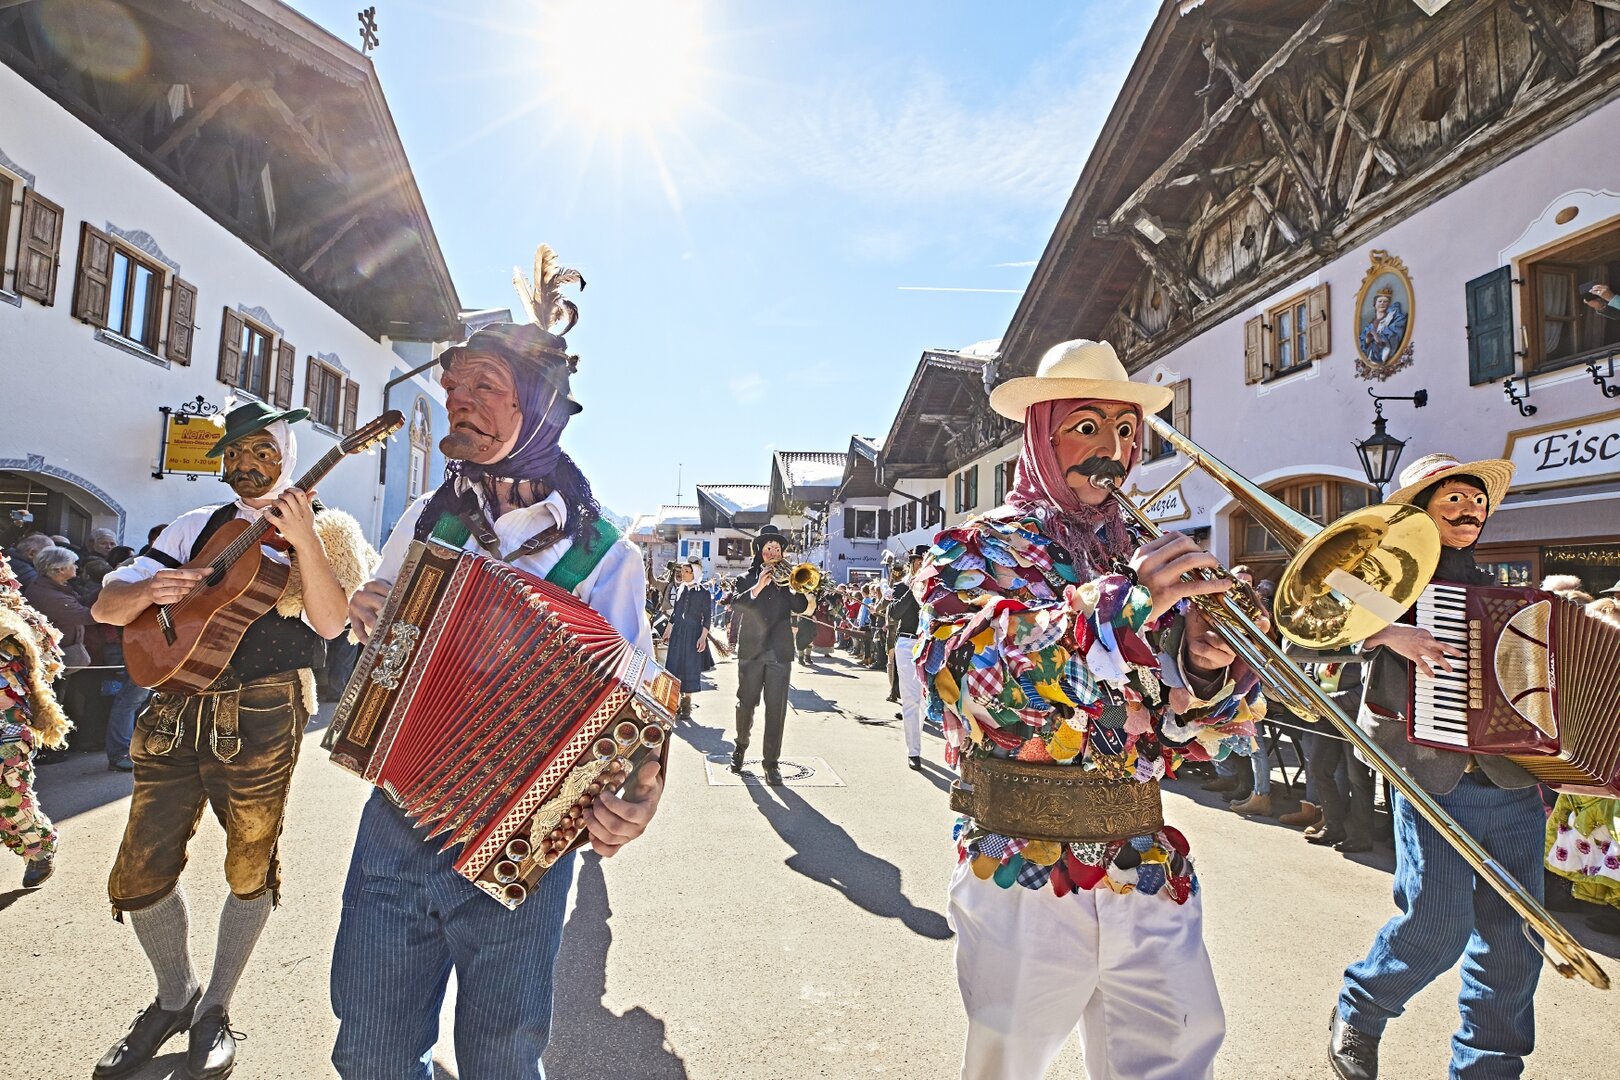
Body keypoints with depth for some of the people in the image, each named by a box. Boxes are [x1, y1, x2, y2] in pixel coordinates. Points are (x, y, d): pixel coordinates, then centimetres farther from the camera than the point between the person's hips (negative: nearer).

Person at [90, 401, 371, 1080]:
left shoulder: (325, 530, 2)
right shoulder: (197, 527, 13)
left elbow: (331, 623, -13)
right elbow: (105, 606, 11)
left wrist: (302, 539, -23)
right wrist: (148, 589, -12)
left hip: (260, 718, -4)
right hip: (176, 712, 4)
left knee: (250, 872, 7)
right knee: (138, 876, 7)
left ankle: (215, 1009, 29)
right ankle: (174, 999, 32)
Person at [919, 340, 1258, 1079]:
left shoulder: (1153, 559, 9)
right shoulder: (976, 546, -2)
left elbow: (1203, 739, 8)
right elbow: (957, 678, -23)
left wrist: (1206, 669, -15)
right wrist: (1119, 609, -29)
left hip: (1150, 873, 4)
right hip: (1021, 874, -3)